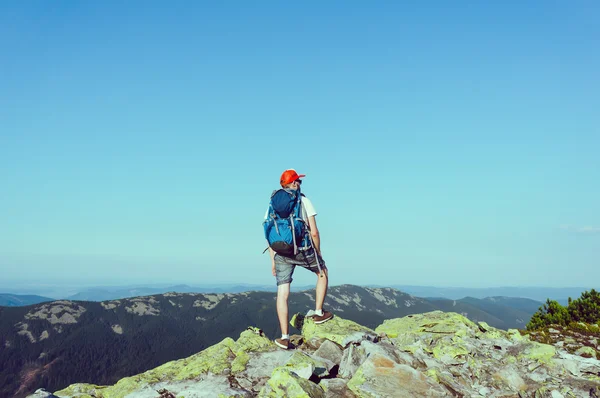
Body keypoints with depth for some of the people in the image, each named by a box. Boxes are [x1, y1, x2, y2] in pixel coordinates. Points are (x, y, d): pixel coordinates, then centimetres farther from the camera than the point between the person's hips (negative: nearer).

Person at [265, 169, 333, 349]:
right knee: (322, 272, 27)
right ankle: (318, 313, 28)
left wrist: (273, 260, 15)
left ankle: (285, 337, 4)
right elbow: (314, 232, -5)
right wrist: (318, 252, 9)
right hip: (303, 250, -3)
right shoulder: (304, 201, 0)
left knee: (282, 294, 5)